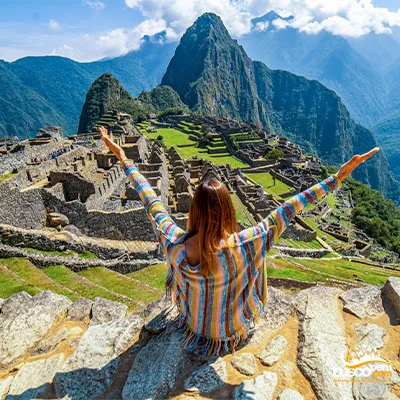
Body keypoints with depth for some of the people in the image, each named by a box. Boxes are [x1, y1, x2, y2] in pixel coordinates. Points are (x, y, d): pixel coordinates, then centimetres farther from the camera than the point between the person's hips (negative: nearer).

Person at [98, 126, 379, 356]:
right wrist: (338, 178, -28)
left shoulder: (175, 244, -32)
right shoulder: (242, 246, -38)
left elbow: (150, 200, -22)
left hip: (194, 326, 2)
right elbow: (288, 211, -36)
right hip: (232, 331, -1)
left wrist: (122, 157, -11)